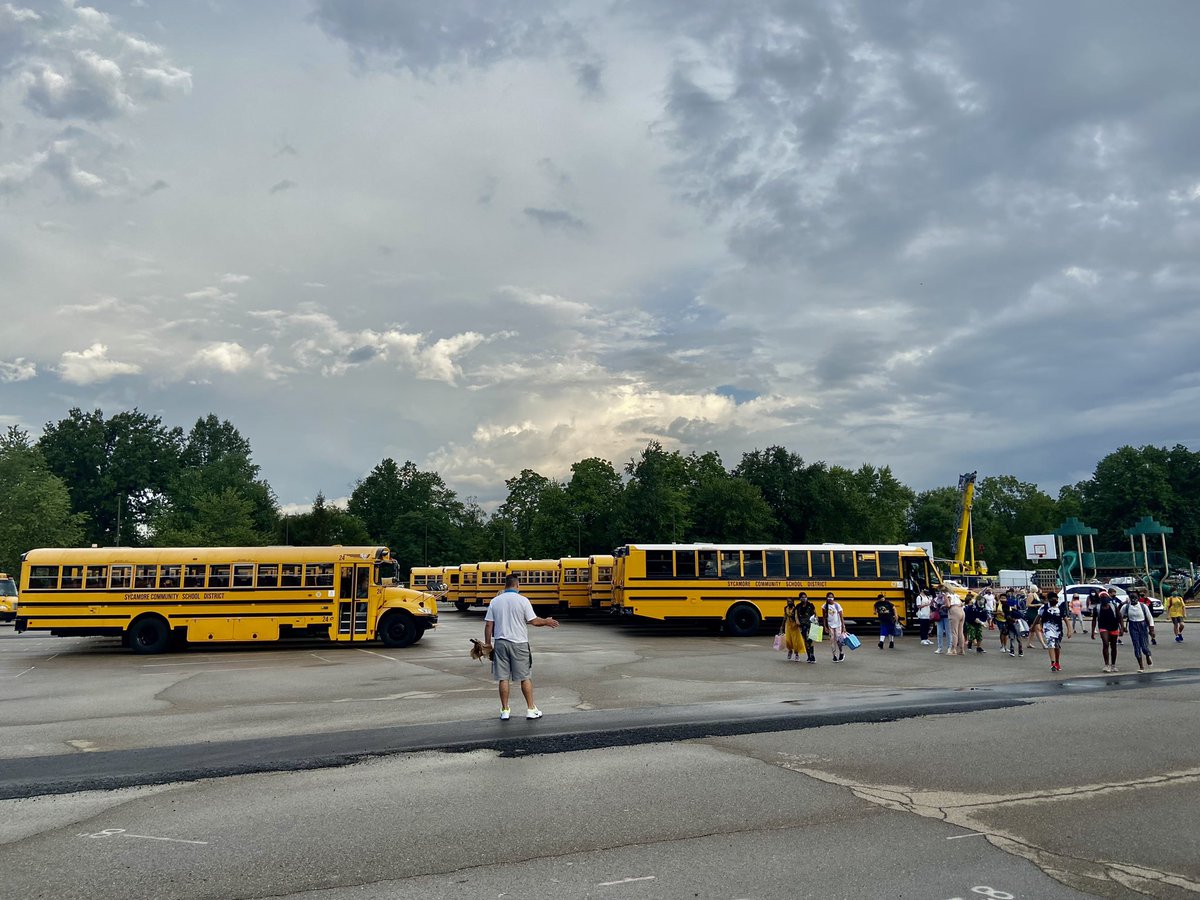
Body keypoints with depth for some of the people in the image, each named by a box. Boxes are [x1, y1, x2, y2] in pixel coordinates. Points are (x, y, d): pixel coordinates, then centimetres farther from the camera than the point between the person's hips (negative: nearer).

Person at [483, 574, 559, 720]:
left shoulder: (495, 601, 2)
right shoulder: (522, 600, -7)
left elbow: (488, 625, 1)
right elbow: (534, 621, -7)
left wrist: (487, 643, 10)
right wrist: (547, 622, 11)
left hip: (500, 643, 3)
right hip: (519, 643, -2)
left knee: (503, 678, 7)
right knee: (526, 677, 7)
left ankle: (504, 711, 11)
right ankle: (531, 709, 12)